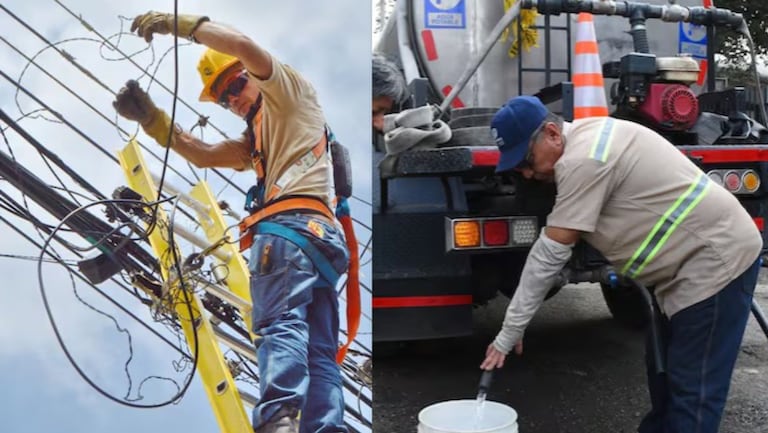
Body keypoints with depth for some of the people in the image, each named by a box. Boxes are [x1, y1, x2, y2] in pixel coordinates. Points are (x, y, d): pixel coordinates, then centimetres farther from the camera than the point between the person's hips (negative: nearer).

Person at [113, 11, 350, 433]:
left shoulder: (289, 90, 15)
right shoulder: (255, 142, 38)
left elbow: (244, 44, -3)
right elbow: (201, 154, 27)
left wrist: (179, 23, 2)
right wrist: (150, 117, 17)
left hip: (289, 225, -10)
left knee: (280, 324, -23)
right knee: (319, 352, -2)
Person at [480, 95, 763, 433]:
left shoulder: (583, 160, -24)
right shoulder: (581, 140, 7)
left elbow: (550, 254, -23)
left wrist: (509, 333, -17)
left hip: (718, 259, -11)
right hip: (691, 263, 11)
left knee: (693, 390, -5)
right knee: (663, 371, 20)